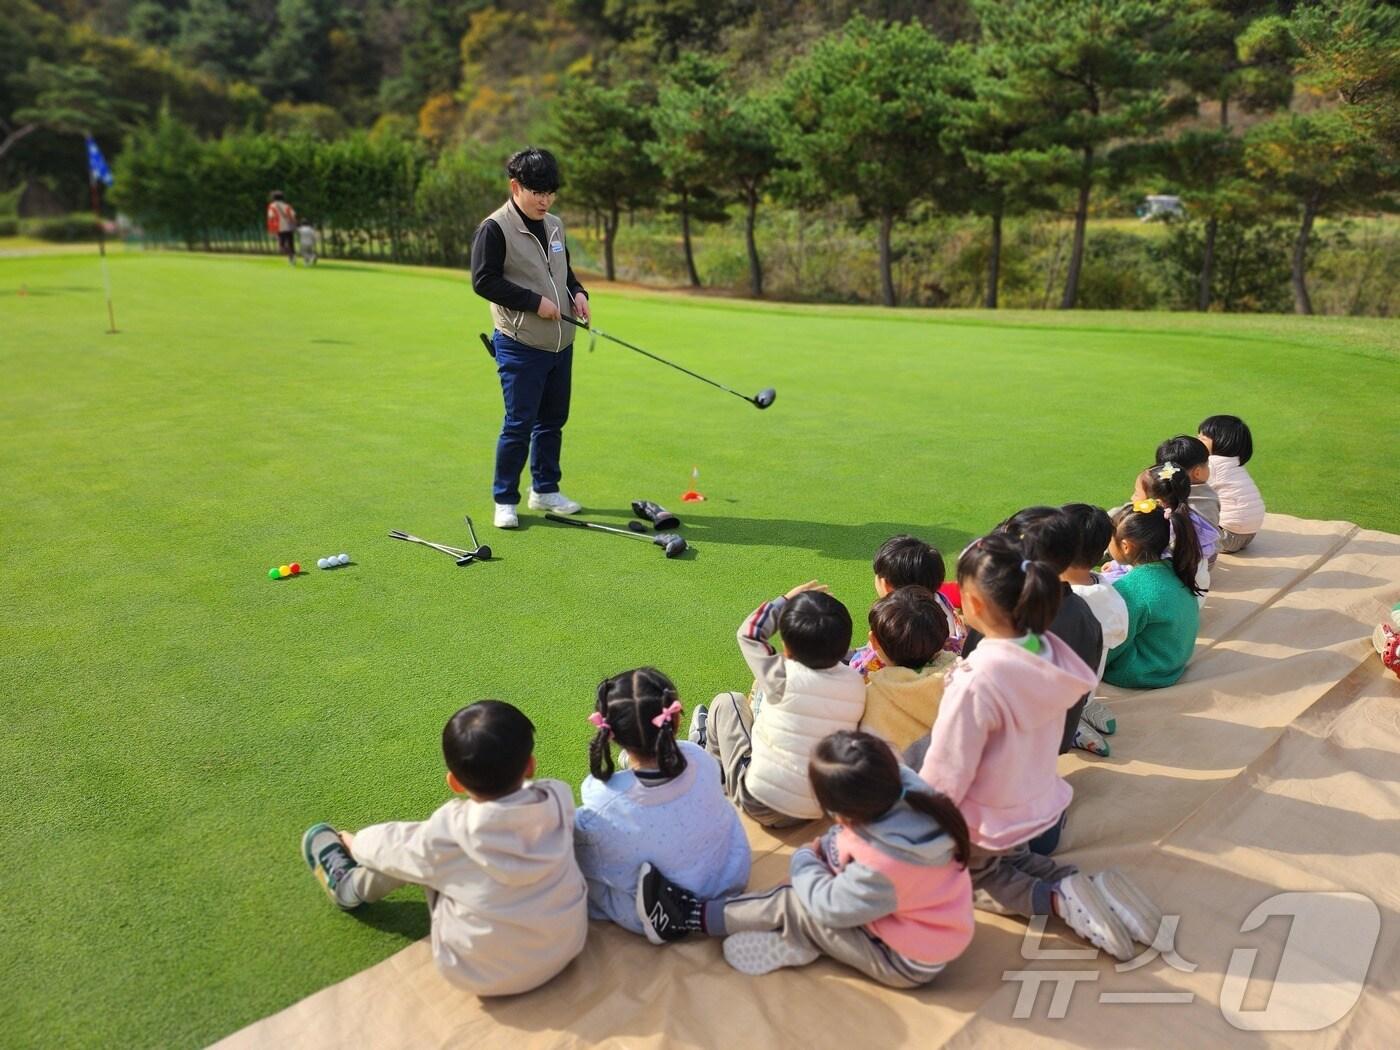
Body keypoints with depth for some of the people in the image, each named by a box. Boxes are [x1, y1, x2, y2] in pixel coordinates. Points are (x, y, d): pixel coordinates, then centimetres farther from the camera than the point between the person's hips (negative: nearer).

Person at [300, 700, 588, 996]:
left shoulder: (449, 832, -23)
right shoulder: (558, 799, -17)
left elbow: (395, 847, 0)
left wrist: (356, 843, 20)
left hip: (485, 974, -4)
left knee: (406, 847, 4)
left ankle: (349, 887, 30)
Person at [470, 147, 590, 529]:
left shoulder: (555, 225, 12)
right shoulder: (494, 228, -11)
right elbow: (483, 280, -14)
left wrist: (578, 293, 2)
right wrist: (535, 302, -17)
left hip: (560, 343, 7)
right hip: (520, 346, -7)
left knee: (553, 419, 14)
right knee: (519, 423, -4)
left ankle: (545, 489, 28)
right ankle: (504, 499, 10)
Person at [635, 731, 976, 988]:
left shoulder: (883, 867, -38)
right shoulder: (906, 795, -20)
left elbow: (829, 906, -19)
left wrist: (804, 859, -4)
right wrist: (824, 849, -10)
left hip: (907, 961, -7)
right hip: (924, 933, 7)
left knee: (790, 905, -8)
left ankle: (693, 916, 4)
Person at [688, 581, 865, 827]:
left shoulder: (784, 679, -22)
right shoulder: (856, 683, -11)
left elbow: (748, 633, -7)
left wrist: (785, 600, 3)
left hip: (762, 806, -5)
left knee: (727, 702, 12)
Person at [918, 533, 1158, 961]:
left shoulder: (977, 682, -35)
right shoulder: (1050, 654, -13)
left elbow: (945, 774, -25)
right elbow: (1027, 741, 1)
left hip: (986, 825, -7)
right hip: (1038, 807, 7)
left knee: (975, 874, 23)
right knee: (1011, 859, 33)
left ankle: (1057, 899, -1)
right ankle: (1083, 886, 10)